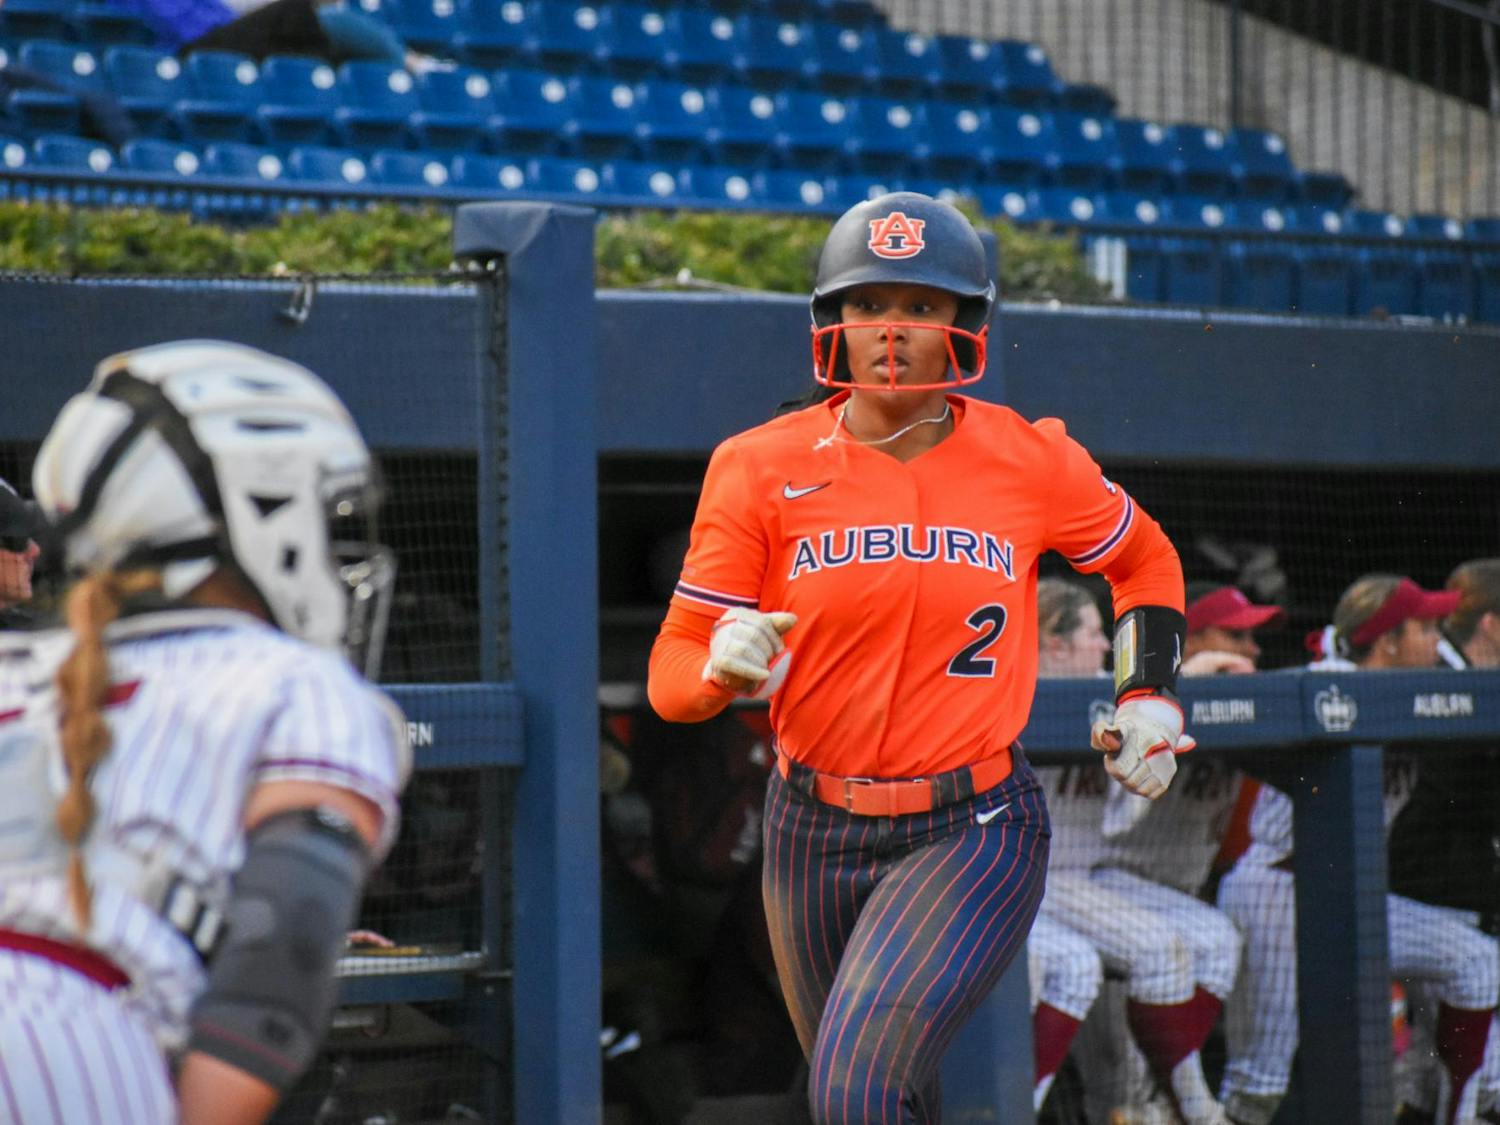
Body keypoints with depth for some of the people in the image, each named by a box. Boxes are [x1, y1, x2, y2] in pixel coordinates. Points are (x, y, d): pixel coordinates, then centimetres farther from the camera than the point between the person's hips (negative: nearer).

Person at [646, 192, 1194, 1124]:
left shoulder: (1031, 462, -3)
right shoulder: (762, 467, -4)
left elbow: (1146, 558, 18)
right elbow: (672, 677, -4)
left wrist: (1150, 697, 6)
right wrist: (724, 664, -26)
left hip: (973, 836, -2)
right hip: (814, 836, 3)